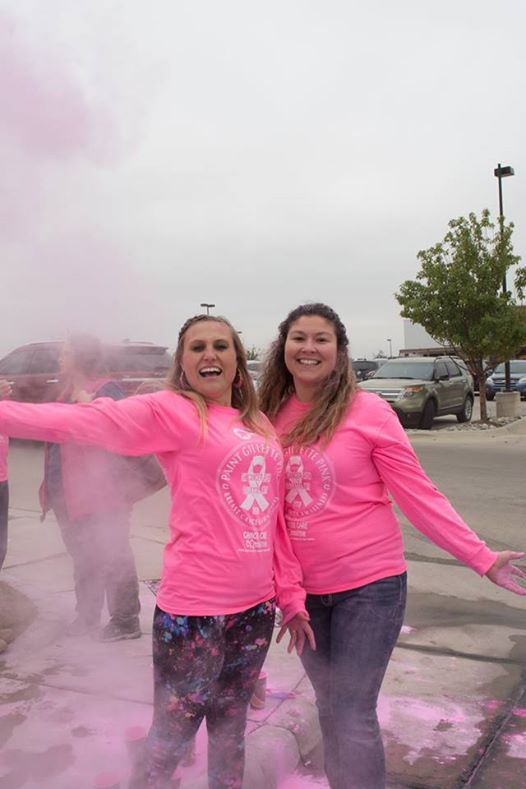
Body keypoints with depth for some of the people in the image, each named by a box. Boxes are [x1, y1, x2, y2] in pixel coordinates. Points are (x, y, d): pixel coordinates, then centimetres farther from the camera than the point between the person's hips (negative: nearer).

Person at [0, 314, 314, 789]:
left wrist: (291, 595, 11)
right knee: (170, 741, 9)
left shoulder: (259, 425, 9)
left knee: (230, 727, 22)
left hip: (256, 606, 6)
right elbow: (79, 421, -16)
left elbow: (274, 518, 12)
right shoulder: (170, 411, -7)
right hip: (194, 609, -5)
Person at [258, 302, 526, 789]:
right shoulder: (273, 417, 0)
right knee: (329, 709, 18)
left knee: (353, 717, 0)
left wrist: (482, 557, -15)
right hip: (304, 588, 5)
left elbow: (419, 495, -11)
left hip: (369, 584, -4)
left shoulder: (367, 411, -13)